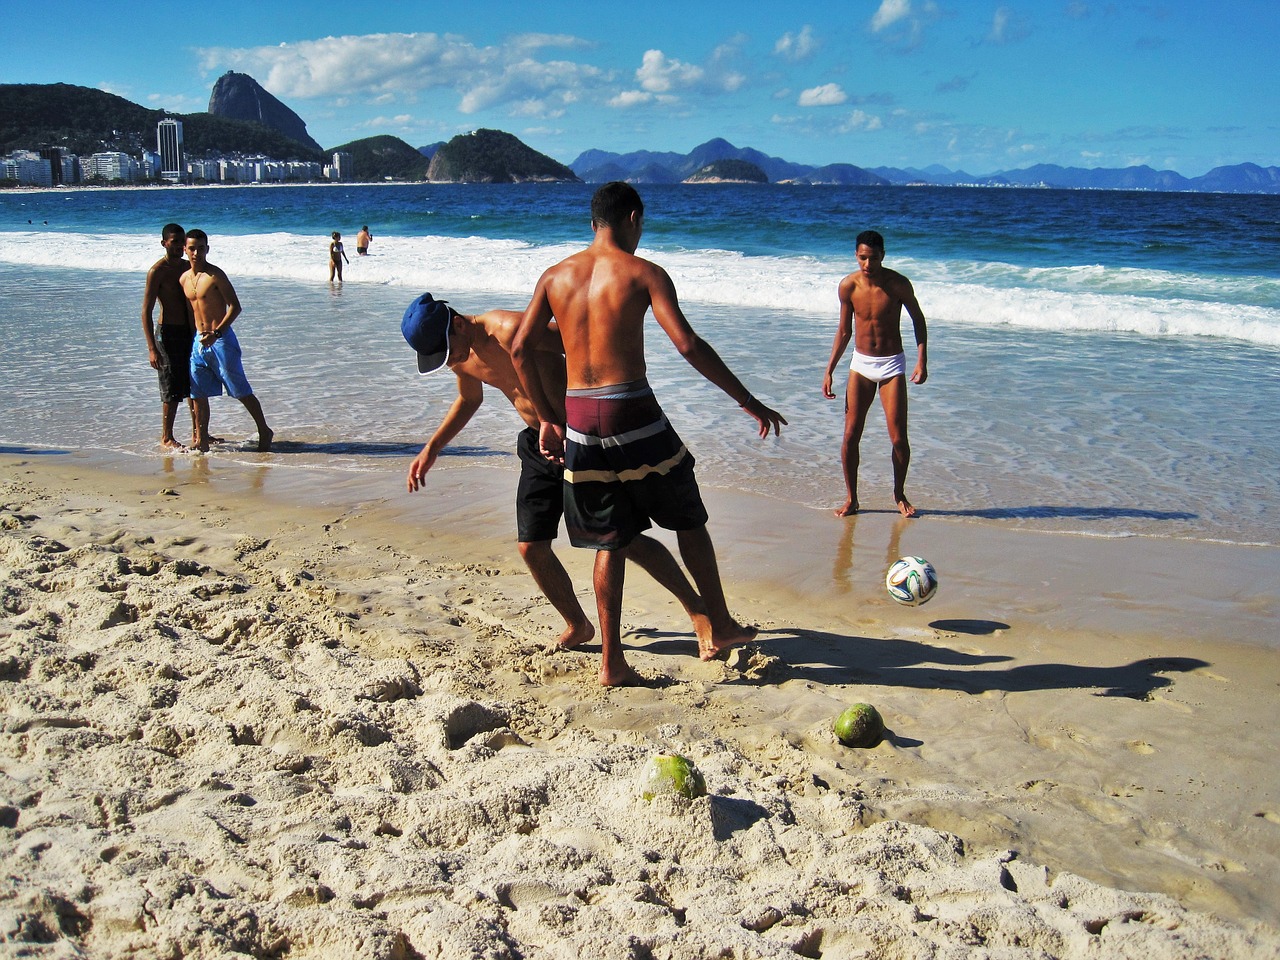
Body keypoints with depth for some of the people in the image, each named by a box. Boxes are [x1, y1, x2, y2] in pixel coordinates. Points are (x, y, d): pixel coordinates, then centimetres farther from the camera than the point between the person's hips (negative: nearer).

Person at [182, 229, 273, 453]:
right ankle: (201, 441, 13)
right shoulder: (184, 279, 10)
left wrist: (216, 333, -21)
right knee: (198, 394, 6)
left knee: (242, 391, 0)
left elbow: (235, 307, -14)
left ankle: (264, 431, 12)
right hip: (199, 341, 7)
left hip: (221, 339, -6)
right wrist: (193, 337, 13)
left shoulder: (215, 275, -11)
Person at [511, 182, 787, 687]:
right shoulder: (643, 272, -5)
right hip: (633, 413, -4)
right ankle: (720, 627, 27)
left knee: (610, 540, 14)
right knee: (688, 520, 16)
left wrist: (548, 419, 13)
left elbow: (520, 349, 6)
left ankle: (611, 662, 14)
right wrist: (749, 402, -9)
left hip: (578, 418, 4)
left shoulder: (556, 275, 9)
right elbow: (689, 345, -14)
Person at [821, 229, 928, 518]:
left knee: (898, 438, -4)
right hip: (861, 364, 2)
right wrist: (829, 371, 5)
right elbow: (844, 330, 7)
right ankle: (851, 499, 12)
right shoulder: (848, 286, -5)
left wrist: (922, 360, -7)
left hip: (892, 365, -2)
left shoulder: (898, 284, -11)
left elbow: (918, 320, 3)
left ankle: (899, 494, 19)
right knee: (850, 436, -3)